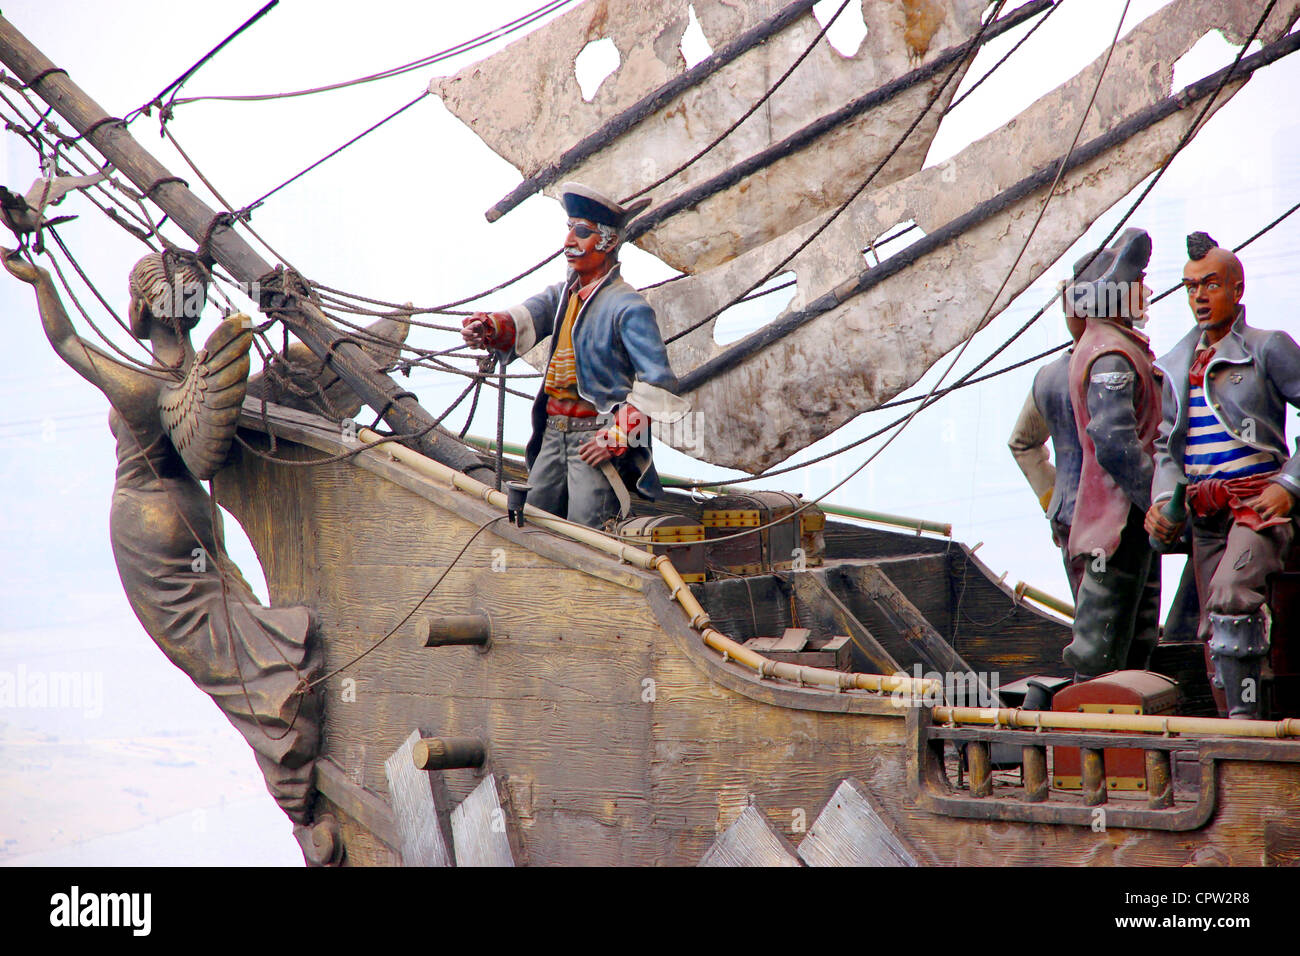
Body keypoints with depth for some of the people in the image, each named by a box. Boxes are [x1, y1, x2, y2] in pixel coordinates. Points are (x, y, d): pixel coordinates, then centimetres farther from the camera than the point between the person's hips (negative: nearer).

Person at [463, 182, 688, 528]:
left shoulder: (628, 306, -10)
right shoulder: (562, 294, 13)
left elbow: (658, 382, -16)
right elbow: (525, 319, -6)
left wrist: (616, 438, -17)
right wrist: (489, 327, -30)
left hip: (596, 438, -7)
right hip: (553, 434, 7)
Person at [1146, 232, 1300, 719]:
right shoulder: (1177, 366, 15)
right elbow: (1166, 445, 18)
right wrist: (1163, 499, -1)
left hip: (1259, 502, -6)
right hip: (1205, 512, 6)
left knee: (1230, 596, -28)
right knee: (1213, 631, 6)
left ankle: (1245, 714, -24)